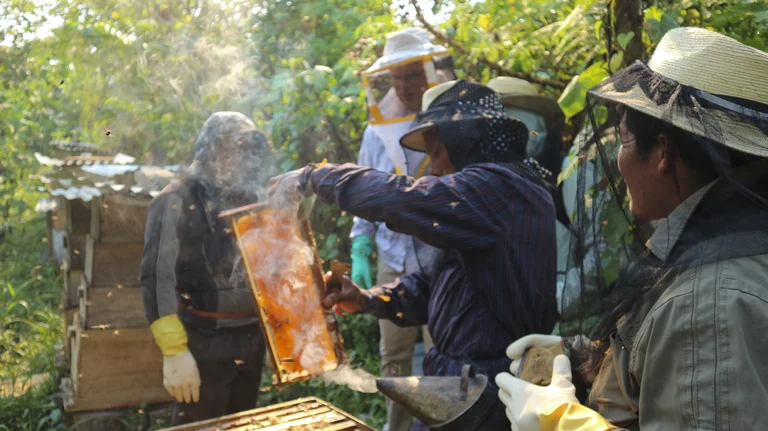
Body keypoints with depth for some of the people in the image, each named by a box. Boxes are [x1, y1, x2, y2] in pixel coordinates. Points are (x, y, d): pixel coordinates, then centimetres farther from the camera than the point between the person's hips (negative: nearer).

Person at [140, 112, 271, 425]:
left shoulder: (249, 200, 9)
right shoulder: (177, 203, -10)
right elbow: (158, 280, -16)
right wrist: (174, 351, -21)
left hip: (252, 344, 6)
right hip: (204, 347, -6)